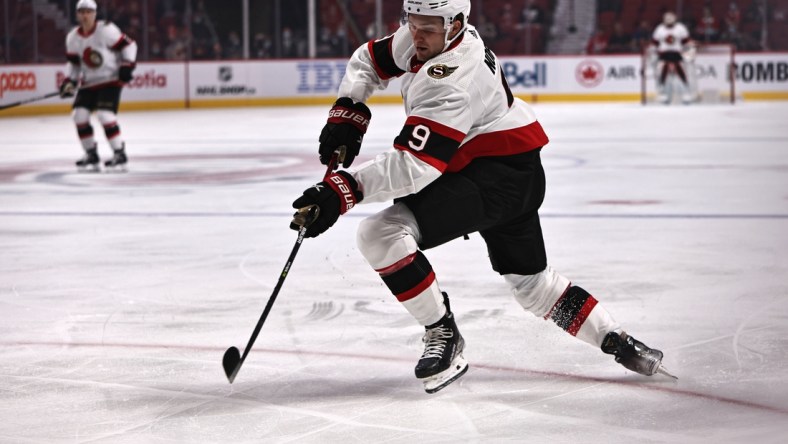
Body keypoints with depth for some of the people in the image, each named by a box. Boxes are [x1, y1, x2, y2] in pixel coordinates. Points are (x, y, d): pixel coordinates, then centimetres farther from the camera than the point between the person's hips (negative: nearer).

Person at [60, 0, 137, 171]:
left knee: (105, 115, -20)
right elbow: (73, 62, 14)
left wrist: (127, 65, -19)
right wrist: (69, 81, 1)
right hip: (89, 83, 6)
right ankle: (91, 154, 8)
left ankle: (119, 154, -9)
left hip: (111, 80, -6)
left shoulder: (106, 30, -15)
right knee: (79, 115, -6)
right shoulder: (73, 37, 3)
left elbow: (128, 45, -10)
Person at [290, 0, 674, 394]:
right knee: (529, 279, 21)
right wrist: (347, 114, 0)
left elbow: (413, 166, -36)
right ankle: (619, 344, 28)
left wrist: (341, 192, -41)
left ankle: (443, 335, -8)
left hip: (501, 176, -11)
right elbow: (372, 59, 15)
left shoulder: (450, 81, -29)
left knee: (381, 234, -20)